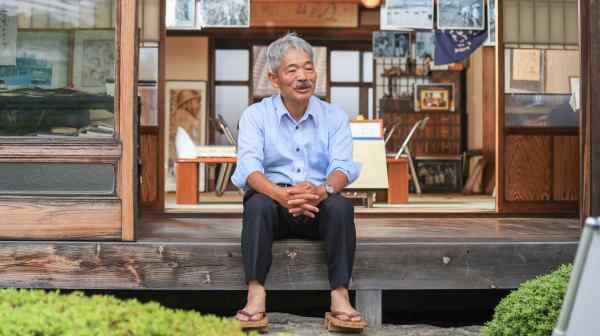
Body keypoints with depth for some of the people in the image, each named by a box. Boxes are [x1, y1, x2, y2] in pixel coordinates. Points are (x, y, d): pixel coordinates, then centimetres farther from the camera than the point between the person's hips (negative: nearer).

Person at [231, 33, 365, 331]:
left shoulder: (334, 116, 7)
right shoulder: (255, 115, 3)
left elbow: (342, 166, -7)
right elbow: (249, 166, -14)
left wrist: (322, 190, -33)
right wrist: (281, 194, -36)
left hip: (319, 207, 1)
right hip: (275, 205, -1)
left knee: (341, 206, -31)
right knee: (258, 203, -33)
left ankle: (340, 296, -32)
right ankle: (256, 296, -37)